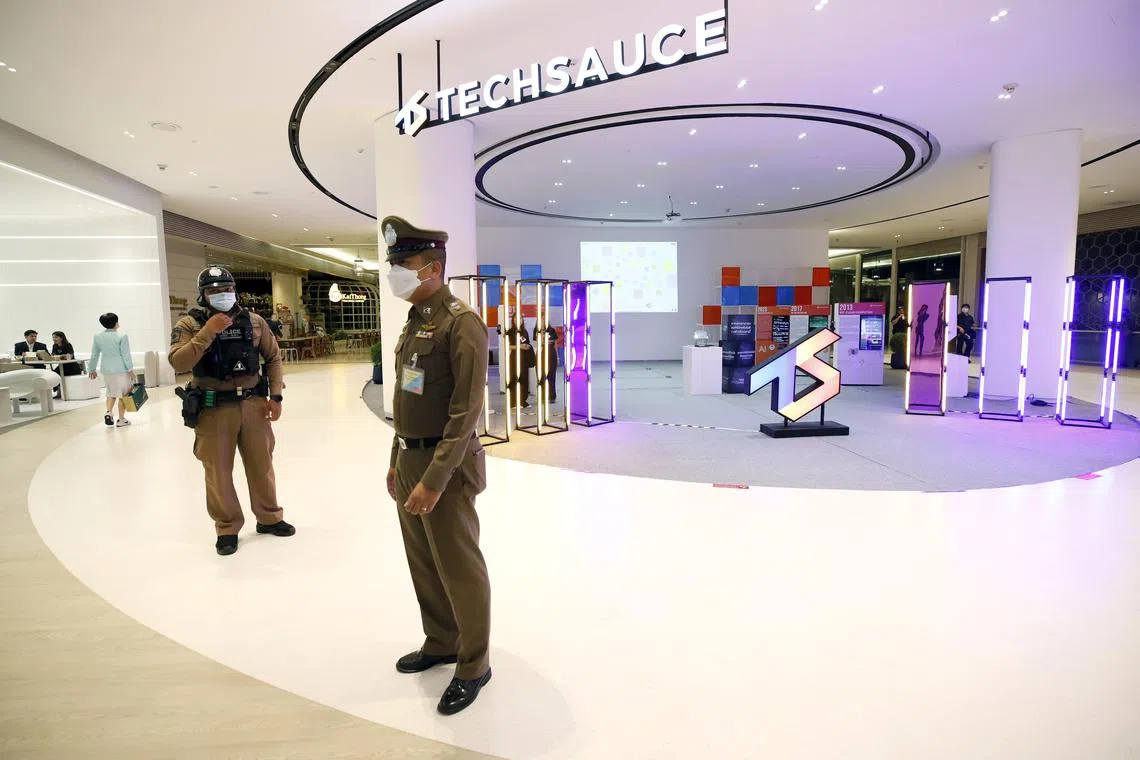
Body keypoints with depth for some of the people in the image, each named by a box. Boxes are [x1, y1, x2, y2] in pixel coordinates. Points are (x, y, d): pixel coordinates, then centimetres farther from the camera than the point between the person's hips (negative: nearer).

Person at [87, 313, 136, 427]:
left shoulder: (97, 337, 3)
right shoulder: (121, 336, -12)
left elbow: (94, 355, 10)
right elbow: (126, 355, -12)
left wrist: (92, 369, 21)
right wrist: (130, 369, -5)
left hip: (106, 369, 5)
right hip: (121, 369, -5)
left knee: (111, 392, 20)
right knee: (123, 393, 5)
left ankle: (108, 412, -1)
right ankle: (121, 419, 8)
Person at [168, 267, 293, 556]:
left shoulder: (254, 322, 4)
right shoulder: (189, 324, -4)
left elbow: (273, 358, 10)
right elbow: (178, 363, -17)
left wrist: (275, 396, 2)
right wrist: (208, 332, -23)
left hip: (253, 404, 3)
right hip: (213, 409, -2)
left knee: (261, 464, 13)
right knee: (218, 471, 7)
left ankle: (269, 518, 32)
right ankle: (227, 528, 25)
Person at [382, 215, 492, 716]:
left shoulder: (462, 322, -16)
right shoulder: (414, 321, 12)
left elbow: (465, 411, -21)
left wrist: (434, 479, -23)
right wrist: (397, 462, 18)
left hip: (444, 467, -9)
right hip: (409, 460, 9)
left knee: (458, 569, 5)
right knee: (423, 563, 19)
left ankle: (473, 664, 23)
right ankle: (441, 642, 39)